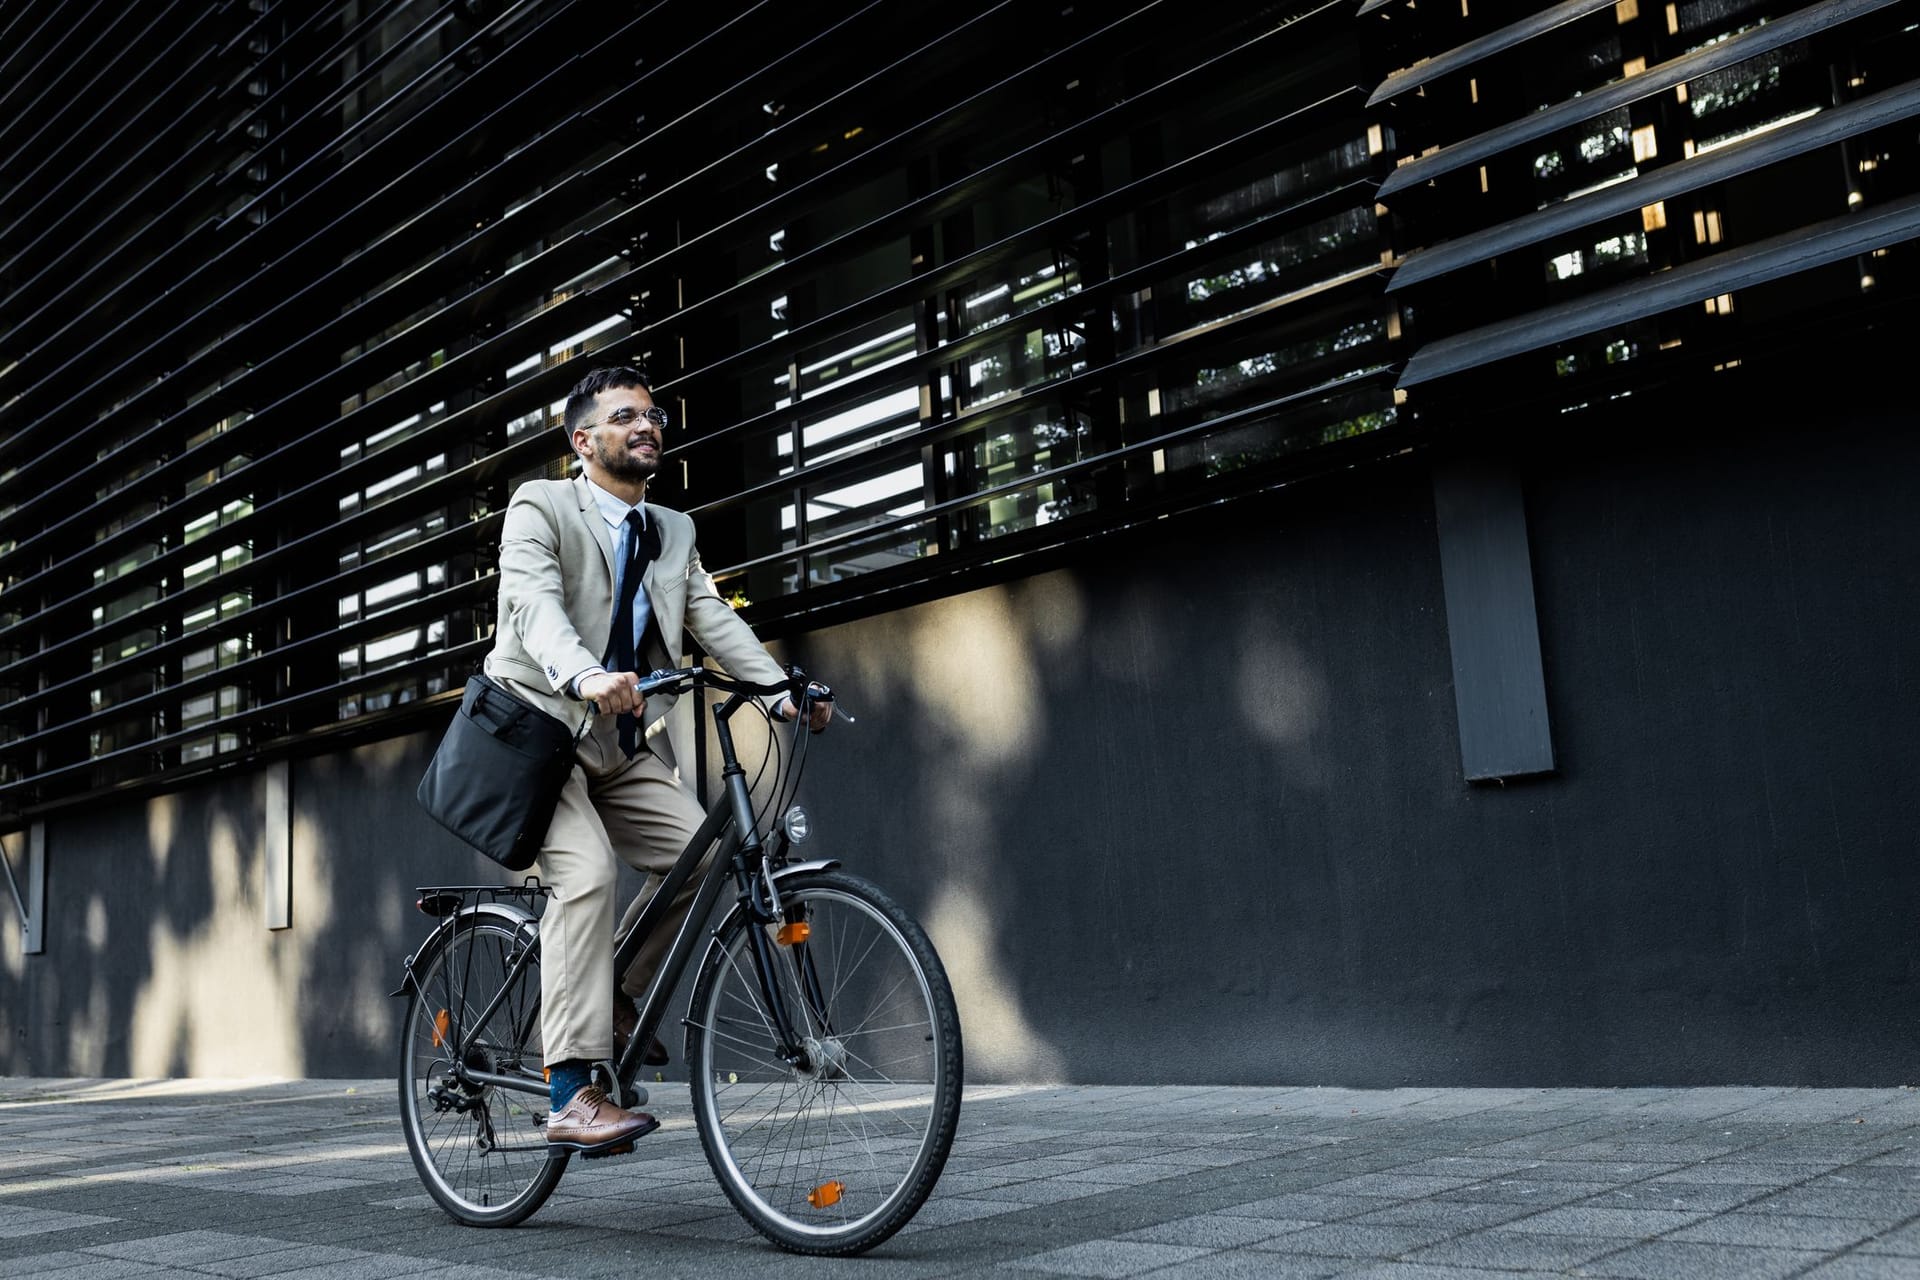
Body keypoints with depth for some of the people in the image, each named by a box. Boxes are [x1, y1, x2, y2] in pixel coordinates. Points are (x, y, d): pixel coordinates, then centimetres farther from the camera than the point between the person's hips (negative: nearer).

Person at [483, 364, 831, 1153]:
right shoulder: (540, 506, -3)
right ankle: (572, 1099, -23)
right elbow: (534, 605, -21)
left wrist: (783, 692, -12)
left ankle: (617, 997, 10)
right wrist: (586, 678, -41)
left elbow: (714, 620, 5)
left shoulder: (674, 533, 17)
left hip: (624, 742, 6)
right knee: (586, 875, -24)